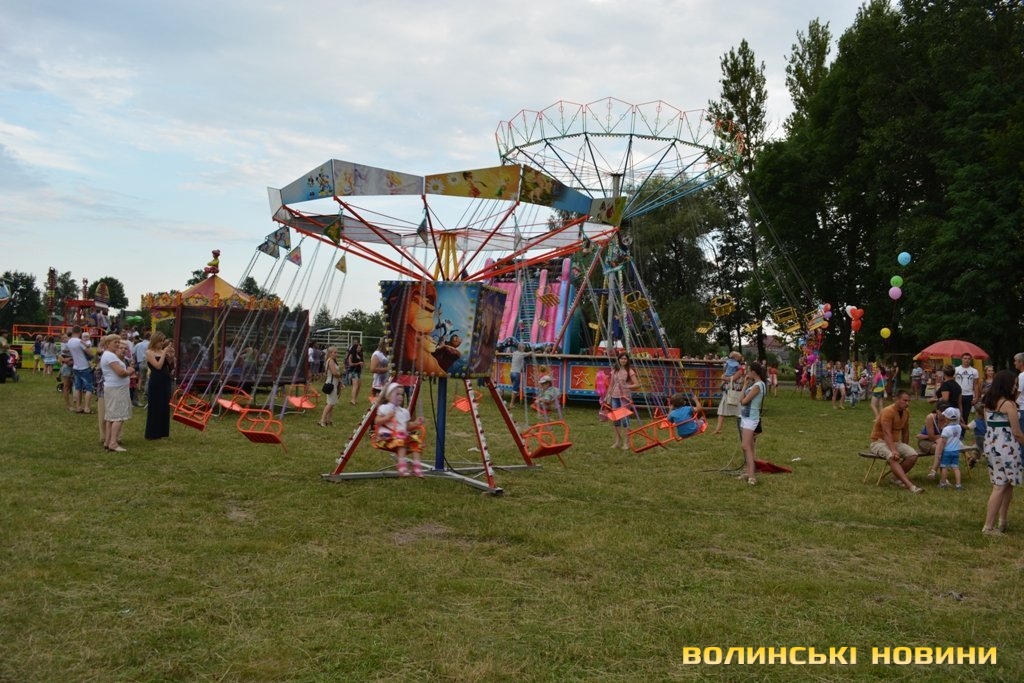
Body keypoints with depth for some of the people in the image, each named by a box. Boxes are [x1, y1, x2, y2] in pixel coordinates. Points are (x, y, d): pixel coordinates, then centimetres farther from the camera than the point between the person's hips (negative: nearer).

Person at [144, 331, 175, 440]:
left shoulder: (163, 351, 9)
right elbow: (158, 366, -18)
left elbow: (171, 367, 9)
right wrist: (164, 353, -15)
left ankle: (163, 432, 17)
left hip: (166, 381, 6)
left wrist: (171, 356, -5)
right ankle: (153, 433, 5)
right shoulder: (149, 352, -6)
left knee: (165, 407, 9)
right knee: (154, 408, -1)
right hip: (155, 382, -6)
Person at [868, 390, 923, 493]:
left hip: (895, 442, 7)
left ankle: (898, 476, 0)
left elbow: (905, 431, 14)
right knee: (893, 457, -36)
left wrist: (905, 449, 13)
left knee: (913, 455, -19)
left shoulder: (906, 412, 4)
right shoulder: (888, 411, -20)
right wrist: (893, 450, -37)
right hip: (879, 442, -7)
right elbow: (887, 433, -27)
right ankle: (910, 485, -44)